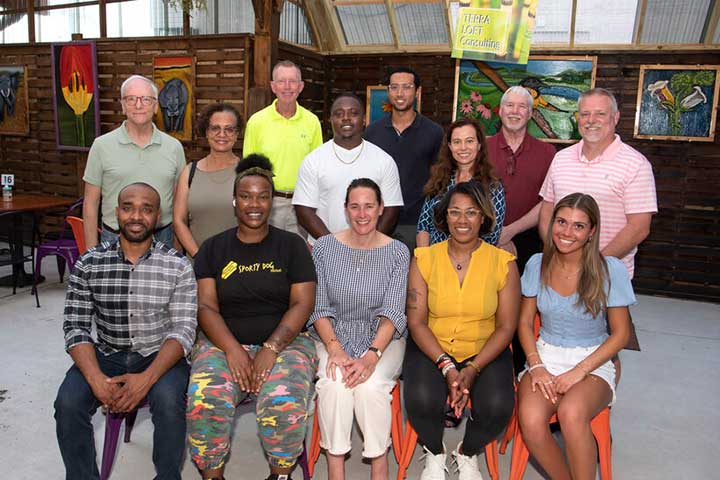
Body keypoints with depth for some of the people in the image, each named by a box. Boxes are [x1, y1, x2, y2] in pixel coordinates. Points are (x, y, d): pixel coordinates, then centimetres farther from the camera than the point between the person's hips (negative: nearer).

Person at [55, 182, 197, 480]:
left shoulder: (178, 266, -6)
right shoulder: (88, 264, 0)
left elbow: (183, 329, -11)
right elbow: (76, 327, -4)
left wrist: (147, 378, -27)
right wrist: (96, 378, -22)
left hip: (160, 356, -2)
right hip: (106, 355, 2)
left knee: (168, 400, -30)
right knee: (68, 403, -23)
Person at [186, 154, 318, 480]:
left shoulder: (291, 245, 6)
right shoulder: (213, 248, 10)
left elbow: (302, 303, -2)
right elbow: (206, 306, 1)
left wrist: (270, 349, -15)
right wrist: (233, 350, -15)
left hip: (284, 341, -1)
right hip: (225, 342, 1)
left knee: (285, 402, -30)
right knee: (204, 400, -27)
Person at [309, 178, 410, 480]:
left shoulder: (397, 252, 0)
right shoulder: (324, 247, 2)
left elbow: (393, 312, -8)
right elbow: (319, 307, -1)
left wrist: (372, 355, -24)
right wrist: (334, 348, -19)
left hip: (383, 338, 0)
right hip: (334, 334, 1)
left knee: (370, 385, -29)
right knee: (334, 383, -29)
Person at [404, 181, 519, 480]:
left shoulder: (503, 263, -2)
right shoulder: (425, 259, -2)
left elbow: (506, 327, -2)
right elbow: (416, 322, -4)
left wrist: (473, 370, -15)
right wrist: (446, 366, -17)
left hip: (485, 352, 1)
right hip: (432, 349, 0)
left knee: (498, 406, -26)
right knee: (421, 400, -28)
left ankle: (467, 454, 11)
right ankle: (434, 454, 10)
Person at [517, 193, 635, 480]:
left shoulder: (610, 270, -8)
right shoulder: (537, 264, 1)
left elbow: (620, 334, -3)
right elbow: (525, 321, 7)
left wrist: (578, 372, -13)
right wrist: (536, 366, -9)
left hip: (593, 362, -2)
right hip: (546, 356, 2)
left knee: (571, 413, -36)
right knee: (530, 420, -28)